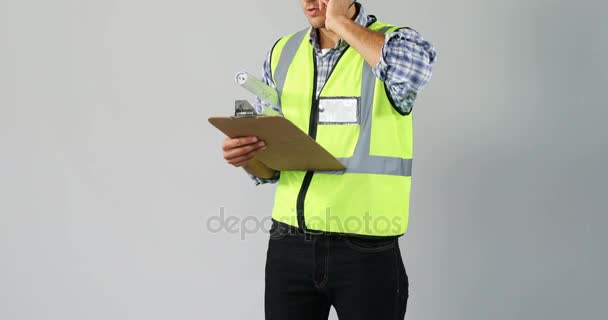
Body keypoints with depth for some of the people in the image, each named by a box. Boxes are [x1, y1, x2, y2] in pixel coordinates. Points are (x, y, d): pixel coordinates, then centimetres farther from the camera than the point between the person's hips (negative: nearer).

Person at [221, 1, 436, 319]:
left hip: (366, 252, -3)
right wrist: (246, 155, -11)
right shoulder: (282, 53, 8)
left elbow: (413, 66, -31)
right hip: (289, 247, 4)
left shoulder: (394, 43, -5)